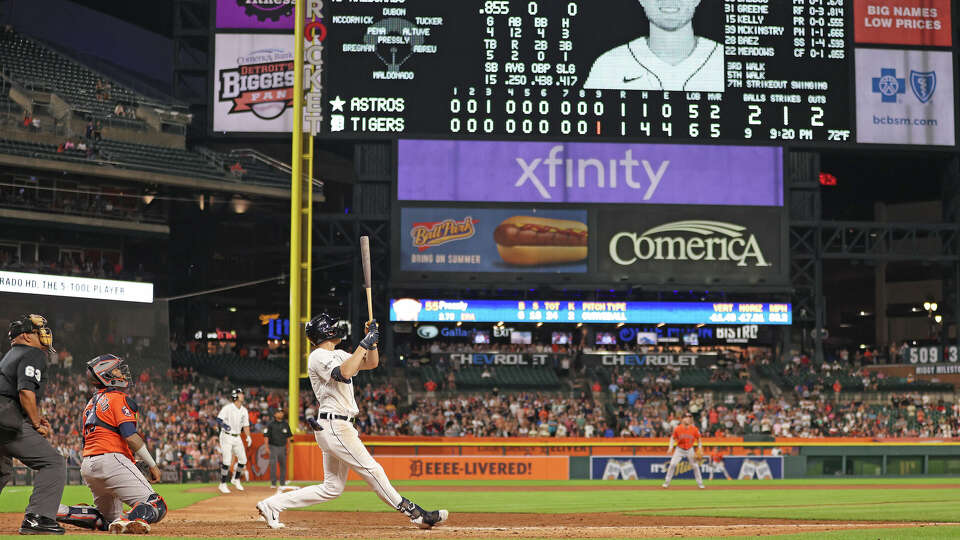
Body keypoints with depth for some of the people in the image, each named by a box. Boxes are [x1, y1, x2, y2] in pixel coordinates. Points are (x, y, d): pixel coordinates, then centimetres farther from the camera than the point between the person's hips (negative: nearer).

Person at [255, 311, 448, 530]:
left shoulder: (338, 355, 20)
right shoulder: (319, 357, -9)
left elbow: (371, 363, 21)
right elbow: (344, 373, -28)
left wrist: (372, 340, 4)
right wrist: (364, 343, -23)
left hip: (336, 427, 10)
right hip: (334, 427, -10)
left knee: (332, 487, 9)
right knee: (372, 470, -8)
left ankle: (272, 504, 11)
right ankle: (415, 513, -6)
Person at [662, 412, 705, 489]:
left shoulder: (694, 429, -14)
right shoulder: (677, 429, -16)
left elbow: (699, 439, 0)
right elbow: (673, 438, -2)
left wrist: (700, 449, -8)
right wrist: (671, 448, -12)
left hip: (690, 450, 1)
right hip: (679, 450, -1)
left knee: (695, 466, -1)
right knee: (672, 464, -11)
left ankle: (700, 483, 14)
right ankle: (667, 482, 1)